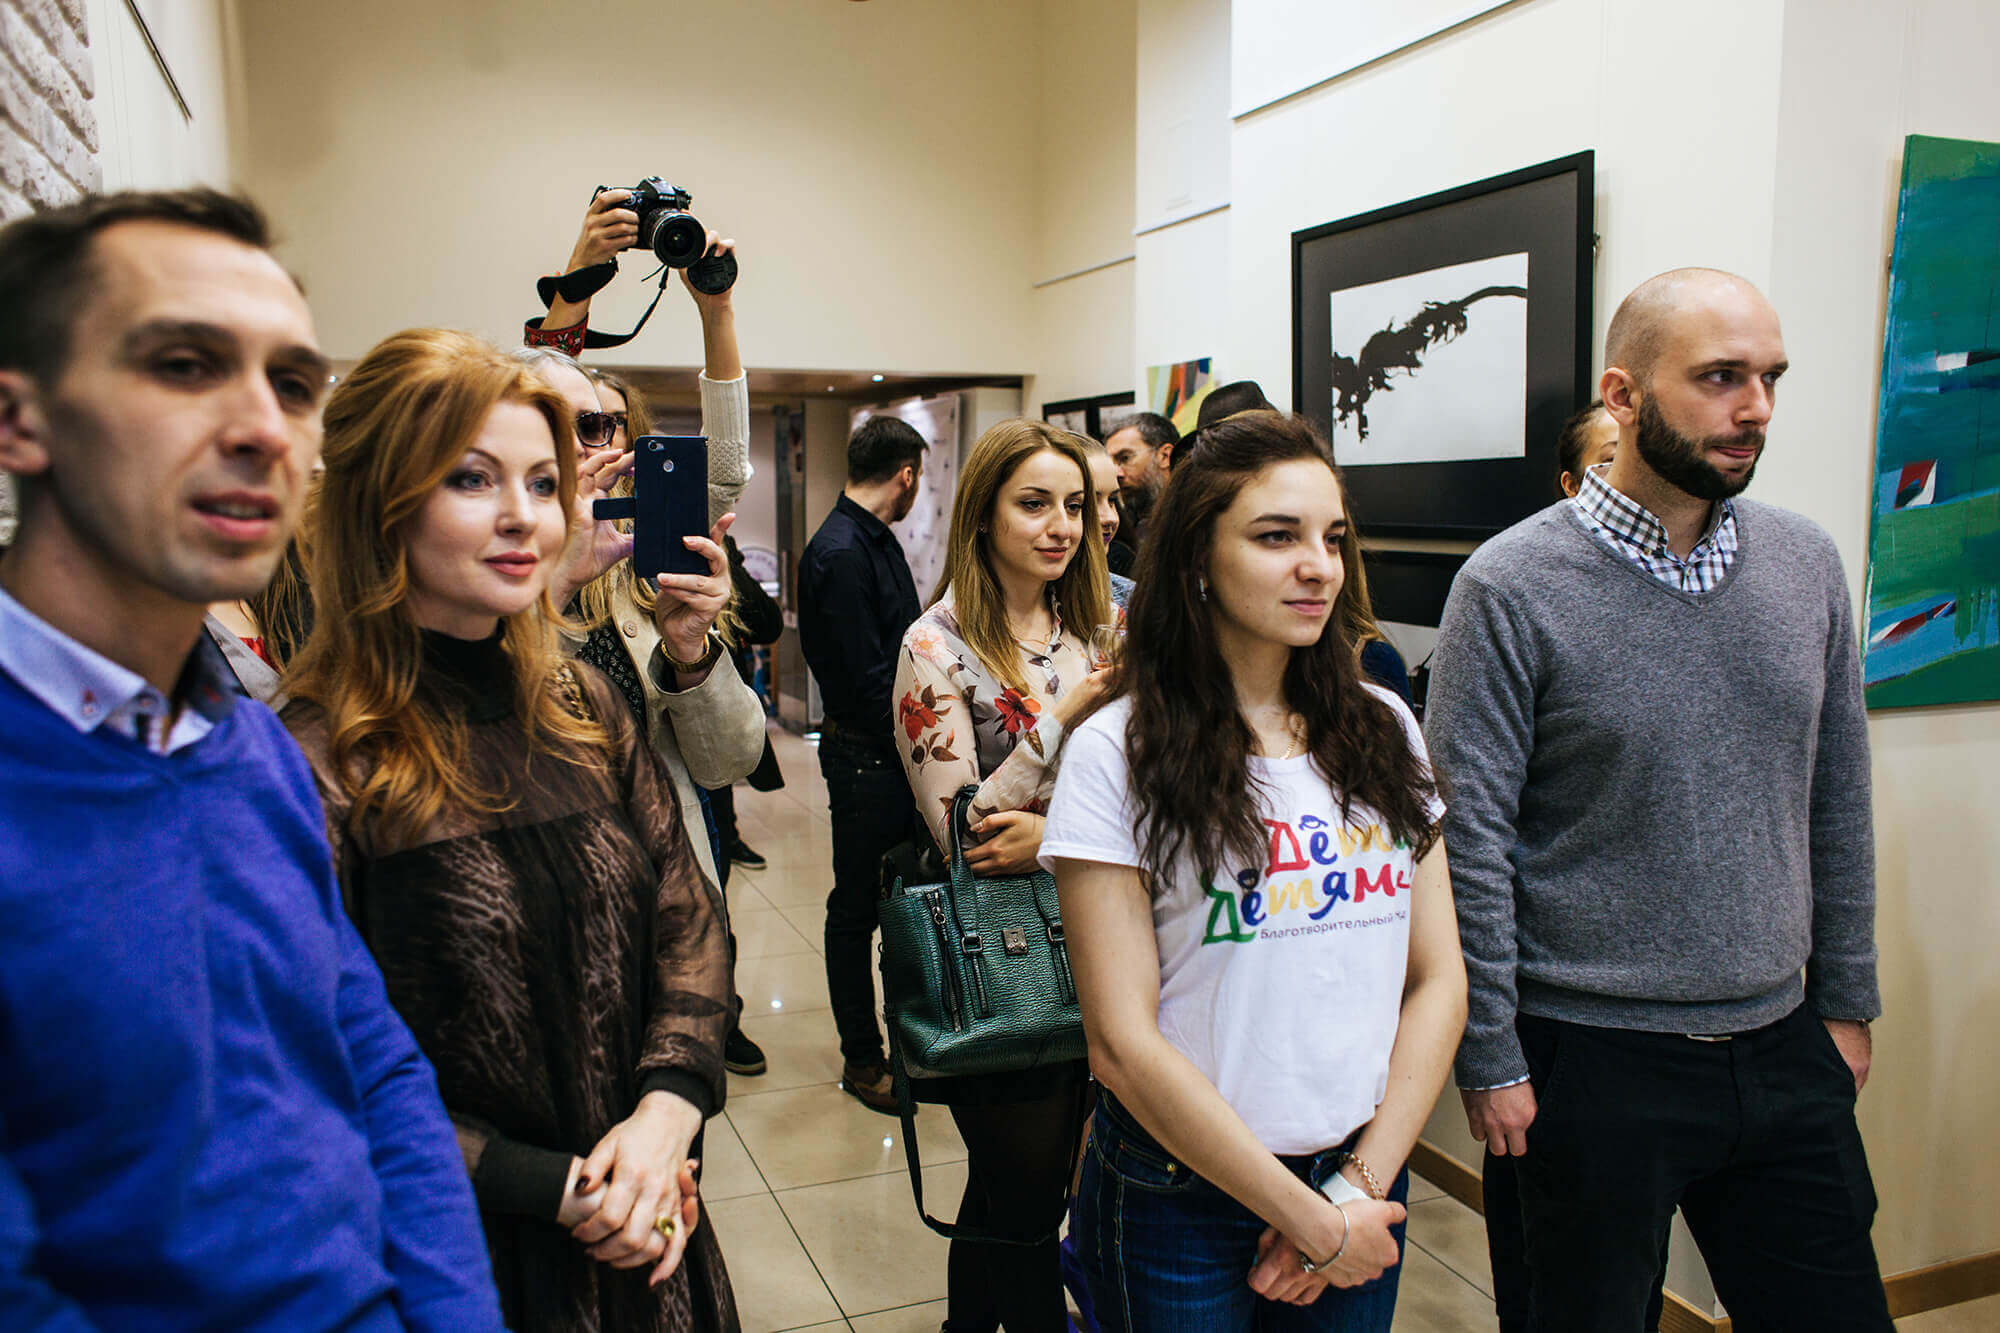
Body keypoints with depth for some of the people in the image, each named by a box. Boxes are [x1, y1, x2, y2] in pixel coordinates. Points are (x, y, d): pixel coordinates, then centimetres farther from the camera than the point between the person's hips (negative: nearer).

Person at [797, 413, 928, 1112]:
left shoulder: (879, 541, 12)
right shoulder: (840, 552, -20)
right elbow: (866, 676, -22)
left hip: (901, 747, 9)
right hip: (866, 756, -9)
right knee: (858, 906, 5)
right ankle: (861, 1057, 19)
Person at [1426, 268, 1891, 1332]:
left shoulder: (1807, 564, 3)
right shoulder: (1511, 587, -14)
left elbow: (1837, 799, 11)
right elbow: (1469, 838, -13)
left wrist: (1846, 1001, 12)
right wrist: (1489, 1058, -11)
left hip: (1784, 1050, 5)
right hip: (1595, 1060, -4)